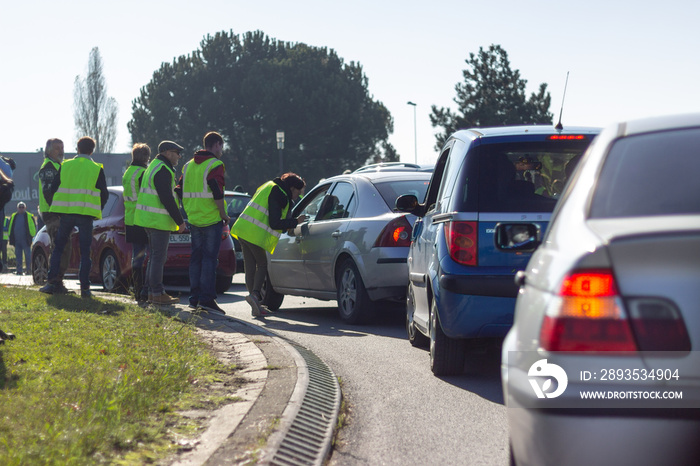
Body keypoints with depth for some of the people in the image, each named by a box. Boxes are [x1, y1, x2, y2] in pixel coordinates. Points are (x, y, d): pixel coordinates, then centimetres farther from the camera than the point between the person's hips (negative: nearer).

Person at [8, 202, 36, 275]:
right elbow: (10, 228, 20)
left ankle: (29, 270, 3)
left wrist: (32, 236, -6)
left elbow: (33, 227, 2)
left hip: (25, 240, -4)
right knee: (18, 256, 5)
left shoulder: (29, 216, 1)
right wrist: (11, 237, 13)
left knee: (27, 255, -4)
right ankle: (19, 270, 9)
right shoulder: (13, 217, 14)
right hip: (17, 240, 4)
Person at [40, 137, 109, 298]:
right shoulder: (97, 169, 2)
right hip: (86, 215, -1)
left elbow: (53, 189, 7)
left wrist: (57, 208, 20)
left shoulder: (65, 166, 6)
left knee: (58, 248, 10)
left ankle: (52, 283, 1)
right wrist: (96, 210, 18)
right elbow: (104, 194, 3)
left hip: (66, 213, 1)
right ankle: (85, 288, -2)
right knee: (85, 252, 3)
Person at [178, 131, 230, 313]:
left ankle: (194, 298, 14)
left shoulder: (189, 165, 14)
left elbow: (180, 191, 15)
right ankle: (206, 298, -9)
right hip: (212, 219, -7)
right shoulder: (215, 165, -10)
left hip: (194, 220, 7)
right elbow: (217, 194, -19)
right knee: (209, 258, -5)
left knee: (196, 257, 12)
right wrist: (224, 215, -9)